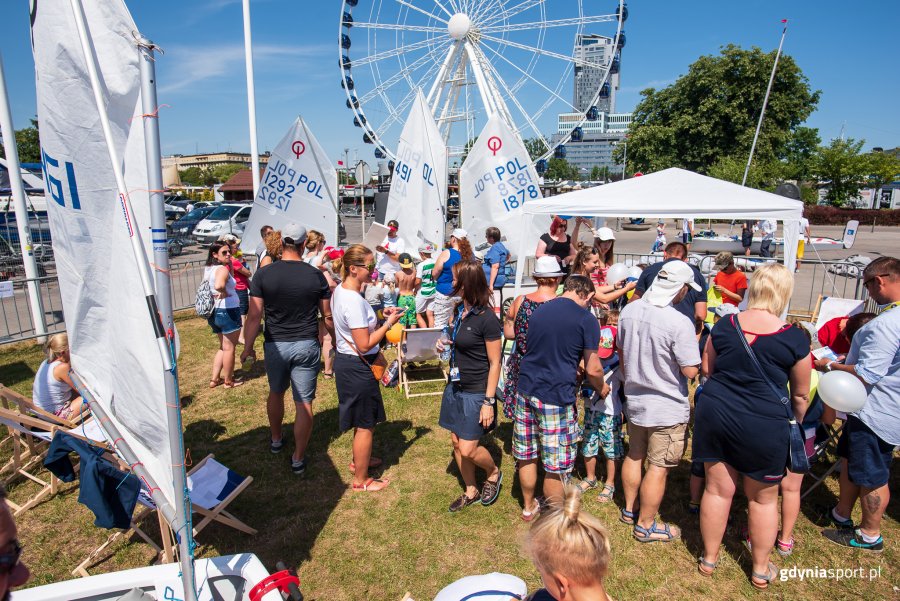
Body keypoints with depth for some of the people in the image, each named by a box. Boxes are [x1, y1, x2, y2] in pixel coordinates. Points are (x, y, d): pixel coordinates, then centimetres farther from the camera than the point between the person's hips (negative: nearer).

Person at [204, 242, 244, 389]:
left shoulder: (208, 269, 8)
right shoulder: (222, 269, -20)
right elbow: (219, 285, -39)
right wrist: (225, 293, -22)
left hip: (215, 312, 9)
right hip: (228, 312, -9)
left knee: (223, 347, 22)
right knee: (229, 348, 6)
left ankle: (214, 379, 25)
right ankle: (228, 381, 18)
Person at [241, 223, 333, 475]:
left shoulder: (263, 274, -8)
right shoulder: (316, 275, -7)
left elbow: (255, 315, -8)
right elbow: (327, 316, -2)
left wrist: (248, 347, 4)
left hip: (275, 345, 1)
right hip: (306, 345, -1)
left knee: (276, 393, 26)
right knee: (304, 403, 5)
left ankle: (276, 440, 44)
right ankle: (298, 459, 13)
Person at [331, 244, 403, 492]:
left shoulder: (340, 291, 4)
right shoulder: (354, 301, -27)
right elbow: (364, 345, -26)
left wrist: (380, 316, 7)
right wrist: (388, 323, -18)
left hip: (345, 361, 10)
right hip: (358, 367, -10)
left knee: (362, 420, 28)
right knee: (366, 425, 7)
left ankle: (359, 460, 49)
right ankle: (361, 481, 24)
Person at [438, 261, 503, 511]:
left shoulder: (487, 319, -20)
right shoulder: (460, 311, 4)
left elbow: (494, 363, -17)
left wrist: (489, 402, -18)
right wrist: (445, 344, 5)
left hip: (477, 392, -8)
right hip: (456, 387, 8)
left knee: (468, 449, -4)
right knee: (457, 443, 14)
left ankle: (494, 473, 28)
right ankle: (471, 491, 33)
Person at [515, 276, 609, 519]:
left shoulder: (539, 310, 11)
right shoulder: (586, 319, -8)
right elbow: (593, 370, -6)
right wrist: (602, 388, 15)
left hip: (526, 391, 6)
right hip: (556, 397, -6)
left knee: (526, 455, 19)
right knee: (556, 465, 9)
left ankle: (529, 507, 37)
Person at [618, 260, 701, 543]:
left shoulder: (629, 310, -5)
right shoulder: (680, 323, -25)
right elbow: (690, 371, -19)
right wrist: (693, 348, 1)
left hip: (634, 400, 6)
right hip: (668, 408, -6)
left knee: (634, 455, 22)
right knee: (658, 467, 9)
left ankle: (629, 509, 40)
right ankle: (645, 526, 24)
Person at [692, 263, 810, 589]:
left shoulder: (724, 325, -3)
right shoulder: (794, 338, -11)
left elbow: (707, 369, 9)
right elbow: (801, 395, 1)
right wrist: (797, 423, 18)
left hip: (714, 413, 3)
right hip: (764, 424, -2)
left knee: (717, 489, 15)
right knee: (763, 498, 17)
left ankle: (709, 558, 32)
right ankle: (760, 569, 35)